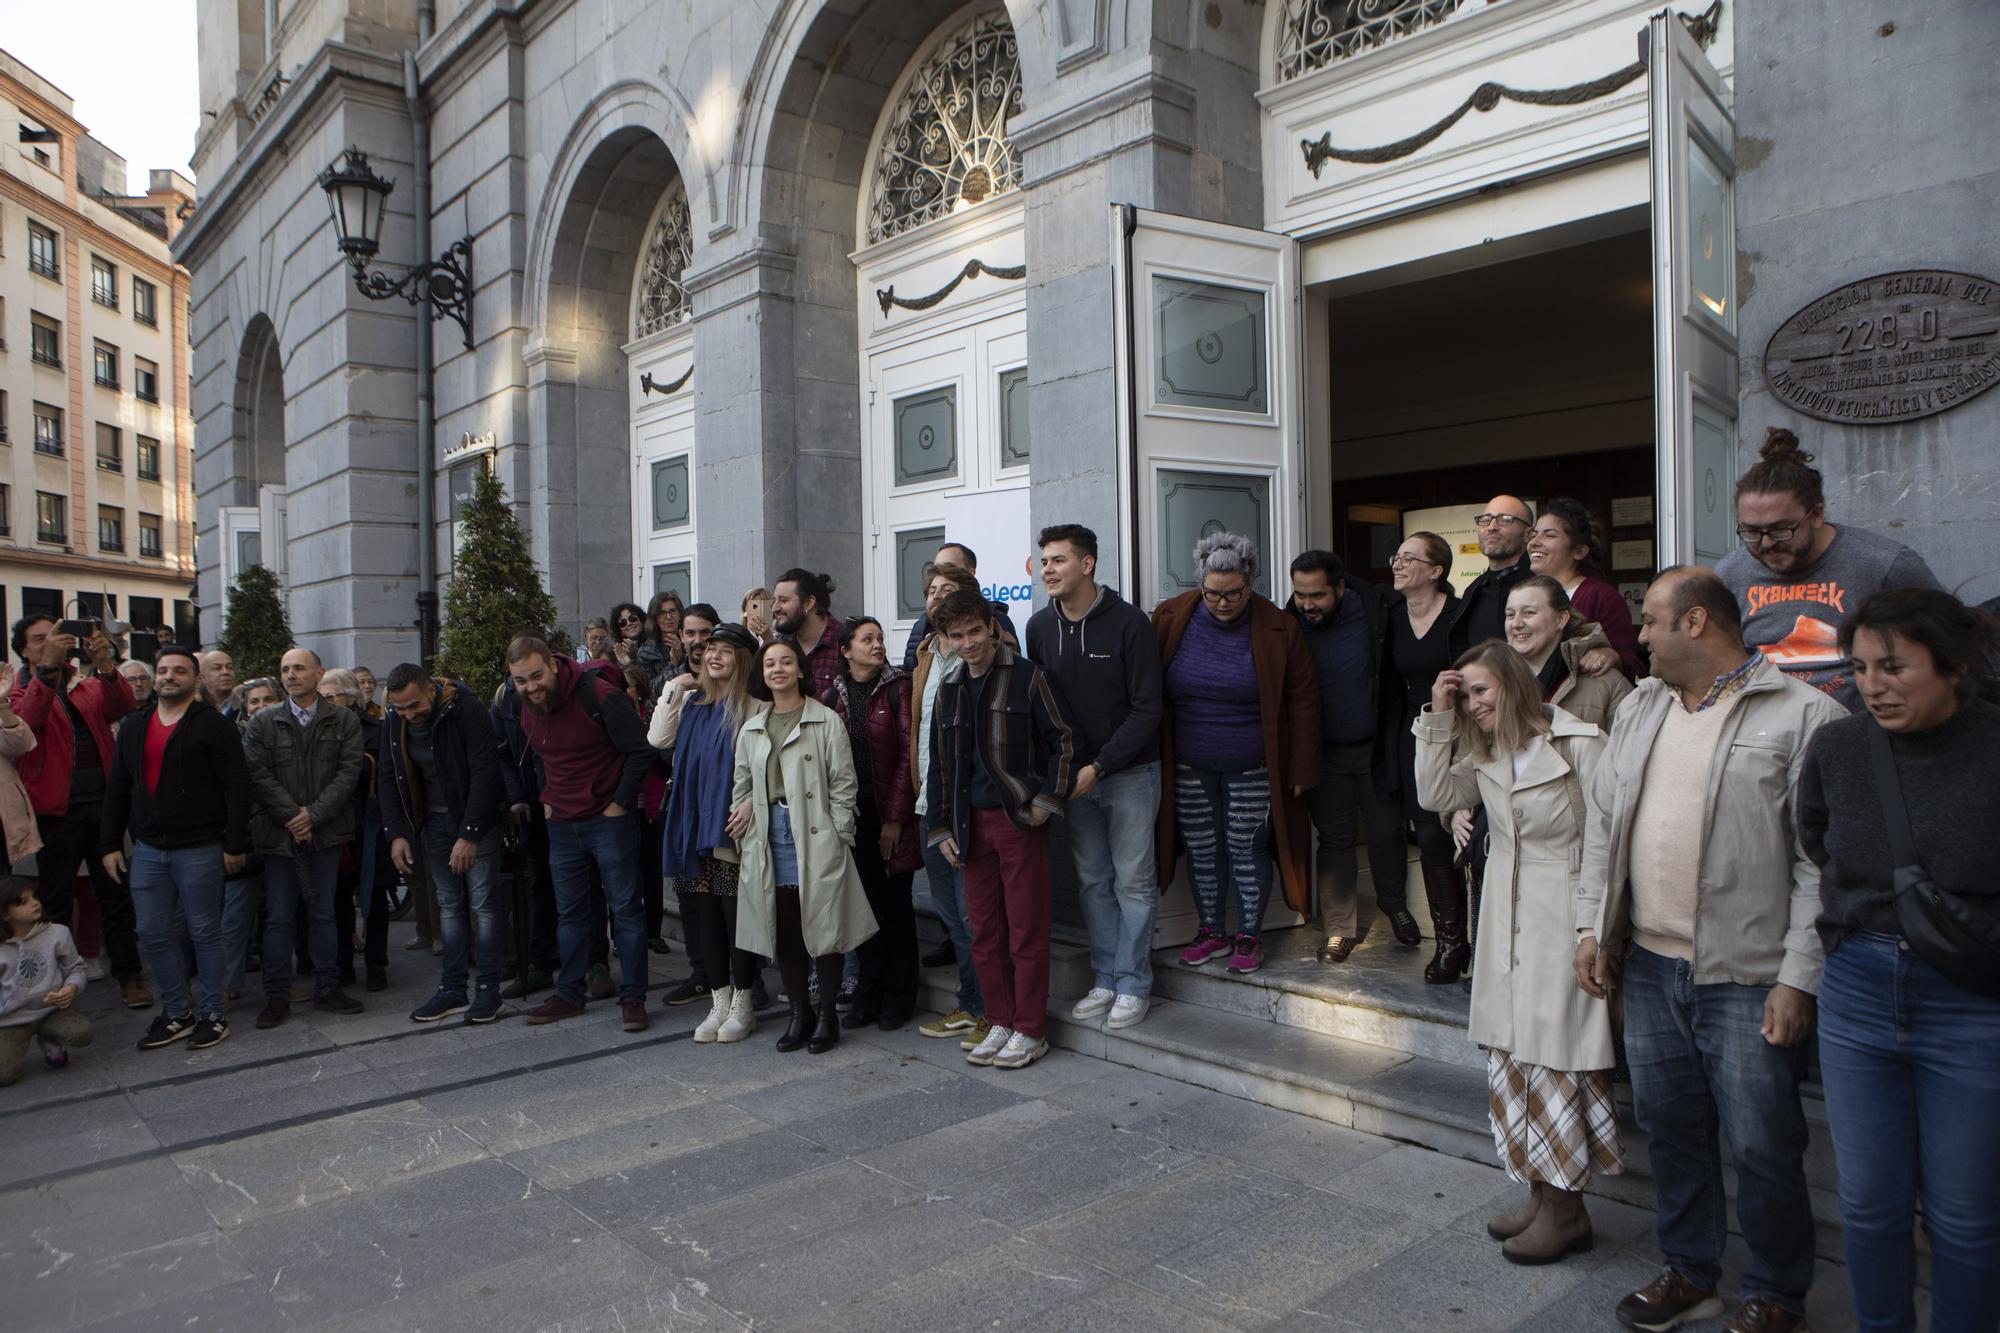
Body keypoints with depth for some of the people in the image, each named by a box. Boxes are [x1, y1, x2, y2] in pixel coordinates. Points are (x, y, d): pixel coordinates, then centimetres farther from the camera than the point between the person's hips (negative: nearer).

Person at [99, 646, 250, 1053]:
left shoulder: (213, 725, -7)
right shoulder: (134, 726, 12)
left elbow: (237, 786, -11)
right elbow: (116, 789, 15)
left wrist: (235, 843, -15)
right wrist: (110, 843, 9)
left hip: (199, 848, -6)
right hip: (147, 848, 6)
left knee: (204, 932, 4)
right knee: (154, 935, 9)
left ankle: (211, 1012, 16)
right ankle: (177, 1012, 23)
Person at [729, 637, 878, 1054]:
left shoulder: (826, 722, -1)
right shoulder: (751, 730, 14)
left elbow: (844, 785, -3)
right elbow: (742, 789, 17)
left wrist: (837, 839, -8)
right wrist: (744, 840, 9)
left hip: (815, 839, -4)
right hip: (770, 840, 4)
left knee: (823, 926, 0)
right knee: (783, 930, 7)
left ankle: (827, 1016, 14)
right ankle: (800, 1013, 22)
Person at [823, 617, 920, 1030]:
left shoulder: (898, 688, -2)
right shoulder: (833, 698, 8)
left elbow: (909, 754, -6)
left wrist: (895, 817, -10)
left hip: (892, 813, -3)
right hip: (852, 815, 3)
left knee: (896, 905, 3)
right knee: (866, 903, 7)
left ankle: (898, 997, 15)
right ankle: (869, 995, 18)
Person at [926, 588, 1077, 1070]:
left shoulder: (1027, 677, -5)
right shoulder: (949, 688, 12)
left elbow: (1063, 740, -3)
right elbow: (939, 763, 17)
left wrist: (1048, 800, -9)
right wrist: (942, 828, 12)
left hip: (1019, 819, -5)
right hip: (971, 825, 5)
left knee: (1026, 931, 0)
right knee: (984, 932, 10)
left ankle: (1031, 1031, 11)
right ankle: (1001, 1023, 22)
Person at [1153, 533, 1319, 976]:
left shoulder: (1278, 629, -8)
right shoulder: (1170, 619, -5)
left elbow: (1302, 699, -3)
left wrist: (1301, 769, -4)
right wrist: (1153, 757, 0)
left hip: (1252, 768, -2)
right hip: (1189, 765, 2)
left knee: (1246, 850, 5)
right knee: (1200, 849, 10)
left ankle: (1249, 936, 22)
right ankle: (1212, 931, 27)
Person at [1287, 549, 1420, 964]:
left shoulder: (1378, 610, -14)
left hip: (1375, 747, 0)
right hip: (1324, 754, 0)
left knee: (1387, 831, 11)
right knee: (1334, 838, 7)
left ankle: (1394, 905, 37)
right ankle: (1340, 929, 17)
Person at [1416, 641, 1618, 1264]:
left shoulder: (1578, 743, -13)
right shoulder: (1485, 753, 11)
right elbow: (1435, 795, 3)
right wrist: (1438, 718, -2)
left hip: (1563, 920, -8)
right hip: (1507, 923, 8)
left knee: (1553, 1055, 0)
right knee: (1512, 1056, 12)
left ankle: (1566, 1212, 15)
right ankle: (1542, 1196, 27)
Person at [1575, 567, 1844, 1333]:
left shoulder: (1803, 715, -8)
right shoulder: (1639, 708, 11)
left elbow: (1822, 861, -11)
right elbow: (1603, 821, 14)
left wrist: (1798, 978, -13)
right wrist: (1593, 926, 8)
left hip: (1747, 977, -6)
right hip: (1648, 963, 6)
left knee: (1761, 1146, 4)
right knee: (1669, 1127, 16)